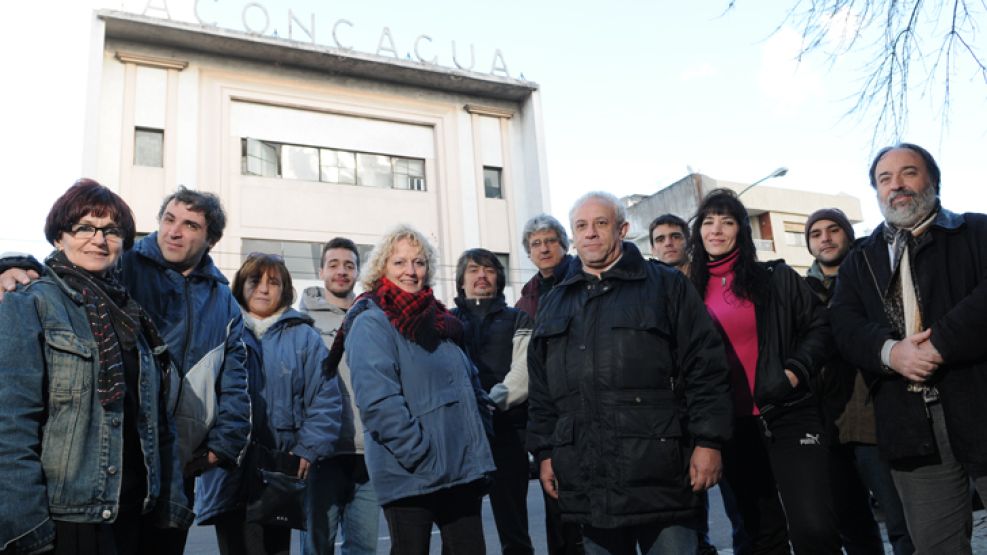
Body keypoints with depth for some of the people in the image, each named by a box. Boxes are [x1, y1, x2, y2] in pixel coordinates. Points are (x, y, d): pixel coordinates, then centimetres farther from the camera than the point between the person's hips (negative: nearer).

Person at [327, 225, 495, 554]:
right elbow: (378, 401, -19)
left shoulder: (438, 319, 16)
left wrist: (479, 434, 11)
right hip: (412, 475, -7)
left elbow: (469, 381, 24)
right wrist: (421, 455, -20)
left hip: (463, 469, 7)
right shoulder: (372, 323, -8)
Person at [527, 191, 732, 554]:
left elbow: (705, 369, -2)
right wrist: (545, 452, 11)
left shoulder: (666, 286, 4)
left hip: (659, 473, -3)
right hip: (588, 480, 4)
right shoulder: (553, 304, 16)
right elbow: (540, 390, 16)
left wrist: (708, 442, -8)